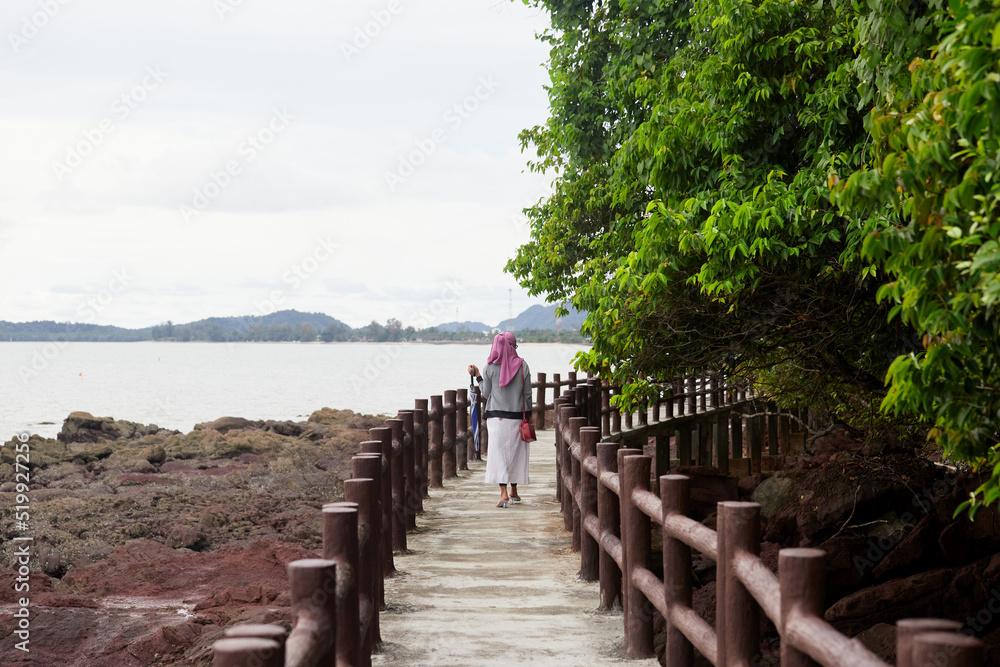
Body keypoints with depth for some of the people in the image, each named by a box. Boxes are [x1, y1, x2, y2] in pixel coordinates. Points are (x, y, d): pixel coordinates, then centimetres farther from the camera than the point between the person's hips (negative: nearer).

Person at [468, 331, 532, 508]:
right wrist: (528, 415, 11)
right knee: (515, 452, 13)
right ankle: (514, 492, 22)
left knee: (499, 453, -1)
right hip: (517, 415, 1)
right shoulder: (522, 365, -3)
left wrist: (477, 375, 12)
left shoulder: (489, 367, -4)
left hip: (496, 416, -1)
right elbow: (527, 394, 0)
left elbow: (486, 393, 2)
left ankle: (504, 493, -14)